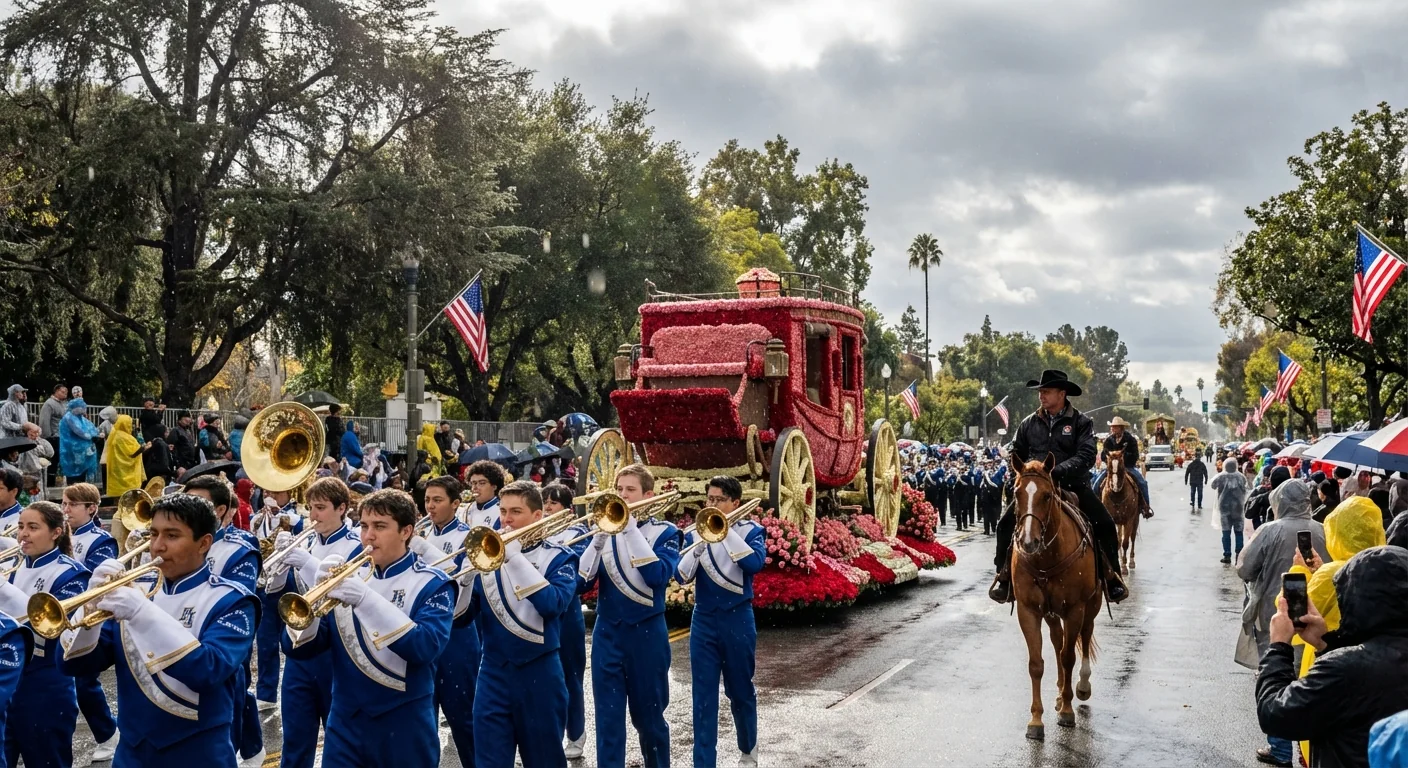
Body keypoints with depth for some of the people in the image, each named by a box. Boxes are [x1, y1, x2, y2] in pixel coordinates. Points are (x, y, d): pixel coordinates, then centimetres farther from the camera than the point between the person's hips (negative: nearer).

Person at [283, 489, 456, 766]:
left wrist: (366, 599, -28)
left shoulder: (431, 585, -5)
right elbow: (298, 648, 0)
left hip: (404, 726, -3)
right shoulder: (347, 578, 6)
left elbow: (425, 647, -22)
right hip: (344, 724, 3)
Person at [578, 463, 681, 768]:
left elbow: (659, 575, -21)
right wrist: (599, 539, -17)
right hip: (607, 633, 3)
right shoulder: (605, 528, 6)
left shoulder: (664, 532, -3)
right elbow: (581, 582, -3)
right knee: (607, 717, 2)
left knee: (648, 715, 10)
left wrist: (631, 529, -22)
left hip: (647, 633, -2)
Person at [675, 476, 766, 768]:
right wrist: (698, 546, -22)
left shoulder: (750, 531, -3)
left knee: (740, 691, 11)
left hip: (737, 620, -2)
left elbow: (755, 563, -23)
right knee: (703, 696, 0)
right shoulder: (694, 533, 4)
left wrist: (726, 529, -23)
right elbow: (682, 576, -6)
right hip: (703, 621, 2)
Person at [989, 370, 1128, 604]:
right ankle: (1004, 578, -1)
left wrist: (1058, 471, -26)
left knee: (1105, 525, -16)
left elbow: (1087, 456, -14)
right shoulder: (1029, 424, 6)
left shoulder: (1082, 422, -3)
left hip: (1073, 485, -2)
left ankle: (1112, 578, 2)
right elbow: (1017, 455, 15)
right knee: (1006, 524, -14)